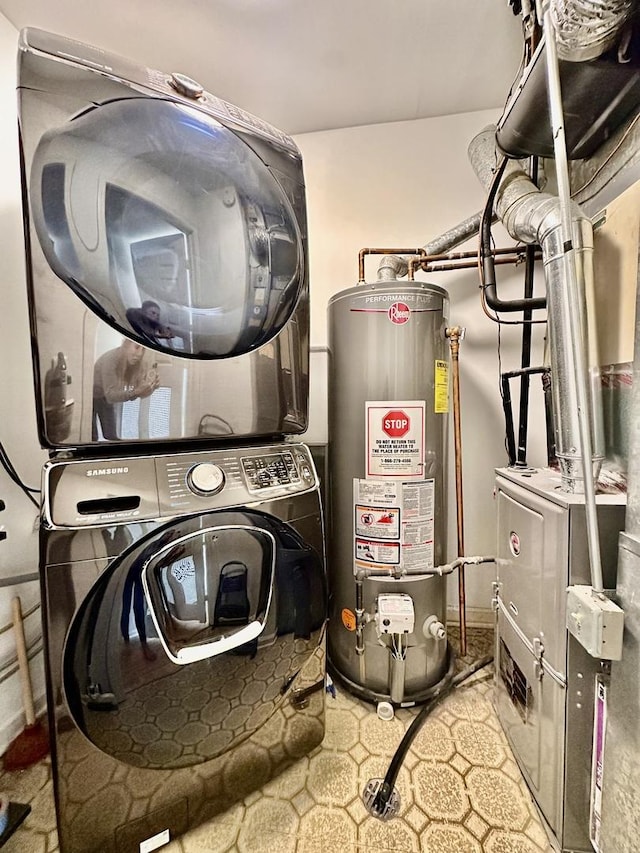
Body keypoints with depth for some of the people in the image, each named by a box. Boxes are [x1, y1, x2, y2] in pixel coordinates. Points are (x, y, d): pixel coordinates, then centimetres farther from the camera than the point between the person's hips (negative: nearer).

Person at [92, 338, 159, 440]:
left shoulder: (141, 362, -22)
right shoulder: (111, 359, -36)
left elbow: (133, 395, -19)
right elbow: (110, 395, -39)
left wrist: (150, 387, -39)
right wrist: (136, 392, -53)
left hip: (107, 397, 5)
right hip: (92, 396, -4)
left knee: (111, 436, 7)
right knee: (92, 437, -3)